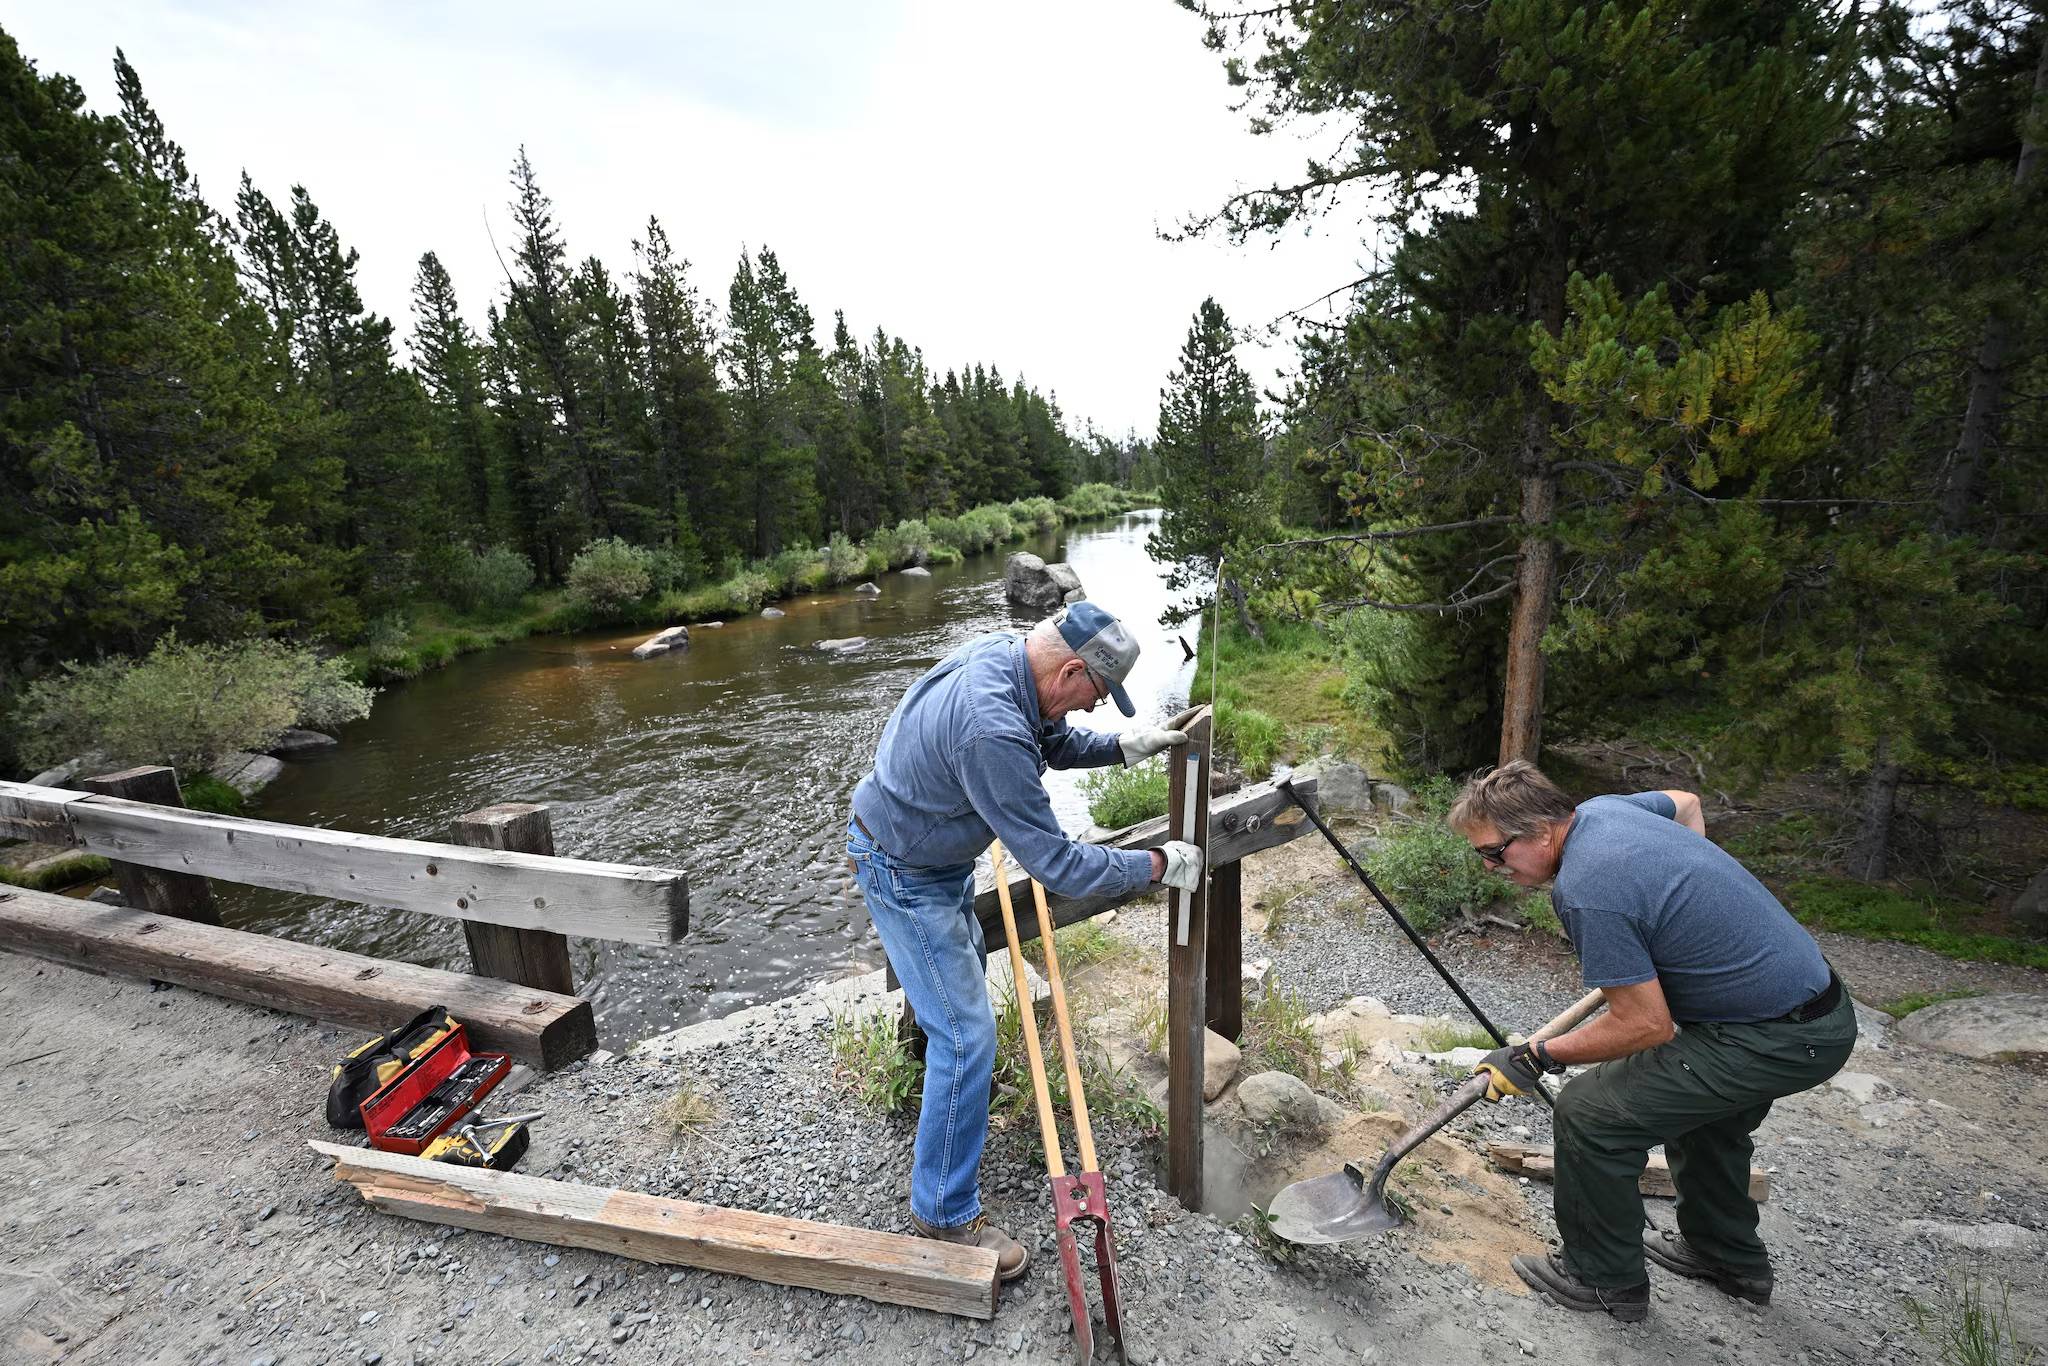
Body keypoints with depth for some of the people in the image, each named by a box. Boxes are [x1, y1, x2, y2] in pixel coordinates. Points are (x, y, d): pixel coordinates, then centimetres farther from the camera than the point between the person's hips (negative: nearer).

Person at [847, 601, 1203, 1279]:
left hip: (938, 856, 10)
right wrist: (1159, 865, -22)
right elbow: (1055, 862, -32)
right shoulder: (993, 732, -39)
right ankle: (945, 1211, 16)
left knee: (966, 964, 32)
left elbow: (1053, 741, 10)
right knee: (968, 1035, -3)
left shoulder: (1004, 652, -11)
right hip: (905, 876, -10)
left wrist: (1122, 747, -4)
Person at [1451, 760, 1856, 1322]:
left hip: (1773, 1040, -10)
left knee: (1589, 1114, -5)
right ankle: (1729, 1255, 51)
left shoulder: (1584, 891, -29)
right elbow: (1685, 802, 22)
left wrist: (1535, 1057, -11)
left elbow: (1646, 1026, -22)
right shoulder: (1600, 808, -1)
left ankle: (1605, 1278, 16)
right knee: (1705, 1110, 31)